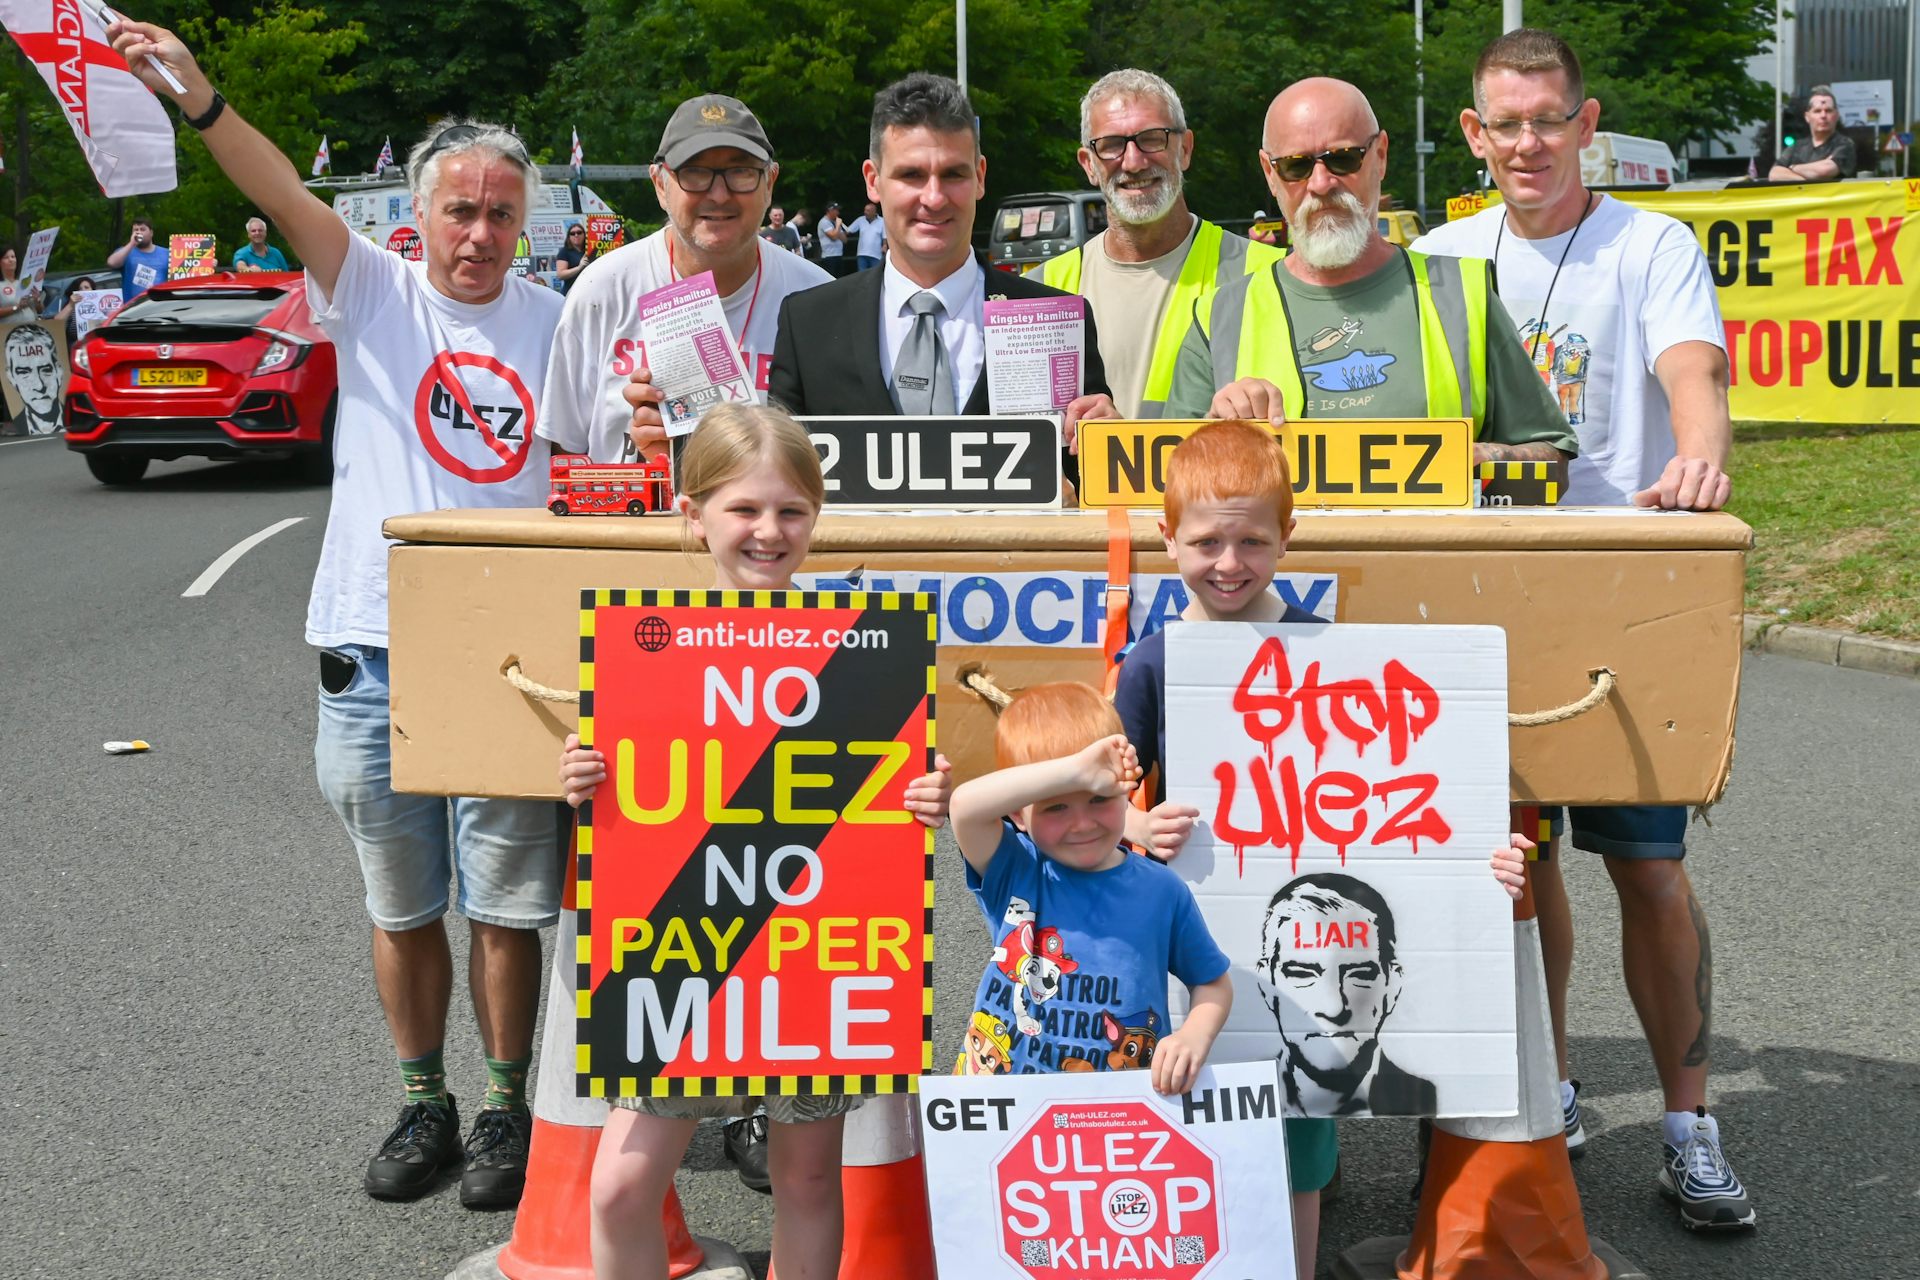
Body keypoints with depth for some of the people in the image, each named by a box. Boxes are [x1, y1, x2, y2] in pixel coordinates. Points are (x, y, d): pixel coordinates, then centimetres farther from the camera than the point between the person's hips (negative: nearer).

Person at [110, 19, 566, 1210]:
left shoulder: (557, 323, 5)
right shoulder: (375, 294, 3)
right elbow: (290, 199, -14)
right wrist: (199, 99, -28)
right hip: (374, 653, 1)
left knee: (505, 910, 6)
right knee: (403, 909, 13)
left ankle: (506, 1110, 23)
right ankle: (424, 1105, 28)